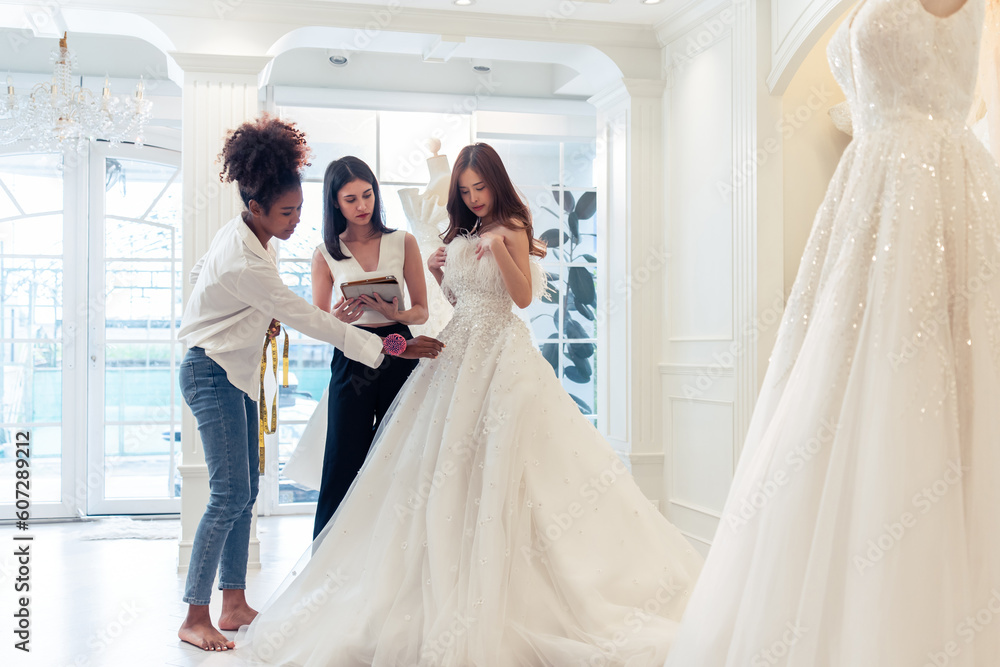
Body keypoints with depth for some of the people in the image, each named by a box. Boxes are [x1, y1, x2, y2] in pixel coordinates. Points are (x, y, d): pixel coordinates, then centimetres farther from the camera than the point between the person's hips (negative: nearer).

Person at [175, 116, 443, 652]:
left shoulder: (239, 232, 0)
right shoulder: (246, 265, -29)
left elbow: (199, 271, 18)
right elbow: (312, 321, -28)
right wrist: (393, 348, -25)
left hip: (236, 372, 10)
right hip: (213, 374, -10)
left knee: (245, 491, 10)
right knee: (230, 493, -11)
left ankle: (234, 605, 19)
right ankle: (195, 620, 0)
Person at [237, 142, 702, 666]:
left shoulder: (511, 227, -2)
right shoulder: (462, 235, 17)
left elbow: (523, 294, -12)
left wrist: (499, 246, -23)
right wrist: (438, 274, 5)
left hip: (502, 352, -7)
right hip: (460, 348, 7)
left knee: (497, 463, -6)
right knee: (449, 464, 4)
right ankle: (449, 585, 14)